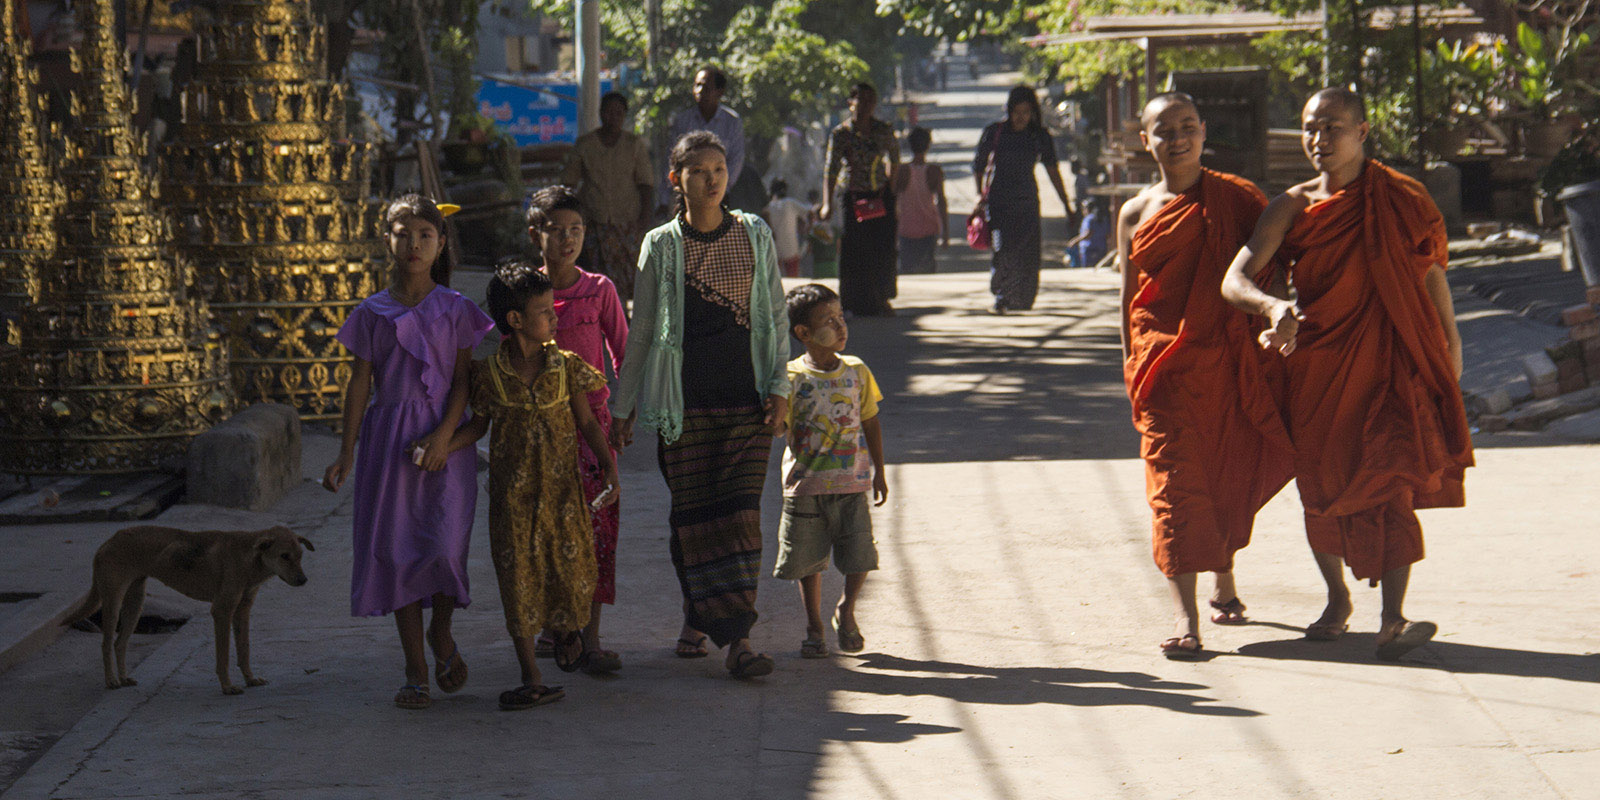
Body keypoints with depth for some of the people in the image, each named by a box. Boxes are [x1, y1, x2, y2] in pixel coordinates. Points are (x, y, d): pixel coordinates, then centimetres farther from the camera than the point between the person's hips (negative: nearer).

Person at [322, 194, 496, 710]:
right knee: (395, 546, 0)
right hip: (388, 436, 2)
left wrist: (443, 435, -13)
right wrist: (347, 454, 3)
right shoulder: (373, 313, 7)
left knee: (445, 542, -15)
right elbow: (360, 383, 7)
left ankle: (442, 632, 15)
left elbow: (462, 380, 0)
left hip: (442, 439, -1)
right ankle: (415, 669, 8)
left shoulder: (455, 309, 4)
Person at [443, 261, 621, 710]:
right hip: (512, 494, 0)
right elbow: (478, 425, 7)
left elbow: (587, 424, 5)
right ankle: (532, 680, 6)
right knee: (518, 577, 0)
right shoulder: (489, 373, -5)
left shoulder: (566, 366, -3)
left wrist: (609, 469, -3)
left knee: (571, 564, 1)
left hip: (561, 488, 1)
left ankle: (571, 632, 37)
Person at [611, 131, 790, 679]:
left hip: (748, 398, 0)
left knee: (740, 512, -5)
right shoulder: (661, 245, 2)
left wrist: (779, 386, 0)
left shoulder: (755, 236, 6)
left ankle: (737, 633, -6)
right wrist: (622, 407, 9)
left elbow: (776, 316, 9)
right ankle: (696, 616, 17)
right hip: (686, 400, 0)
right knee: (693, 512, 0)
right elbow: (641, 331, 8)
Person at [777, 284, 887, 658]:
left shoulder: (856, 372, 4)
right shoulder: (792, 378, -6)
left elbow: (870, 423, 12)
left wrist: (879, 472, 12)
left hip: (852, 482, 2)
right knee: (808, 561, 7)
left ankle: (846, 611, 24)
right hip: (806, 484, -2)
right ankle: (814, 626, 24)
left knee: (860, 554, -3)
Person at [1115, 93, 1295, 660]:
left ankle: (1224, 586, 35)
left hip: (1225, 359, 1)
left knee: (1228, 476, 10)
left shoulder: (1233, 198, 3)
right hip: (1163, 366, -1)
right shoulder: (1136, 214, 6)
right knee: (1174, 481, -10)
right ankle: (1185, 618, -15)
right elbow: (1129, 298, 11)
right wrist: (1131, 366, 9)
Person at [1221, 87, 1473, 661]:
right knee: (1319, 486, 11)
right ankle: (1337, 599, 36)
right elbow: (1235, 279, -9)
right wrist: (1273, 307, -30)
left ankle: (1392, 623, -22)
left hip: (1390, 363, -2)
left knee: (1392, 483, -17)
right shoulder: (1292, 207, 2)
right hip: (1316, 363, 2)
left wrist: (1451, 353, 6)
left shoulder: (1402, 200, 1)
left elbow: (1432, 275, 9)